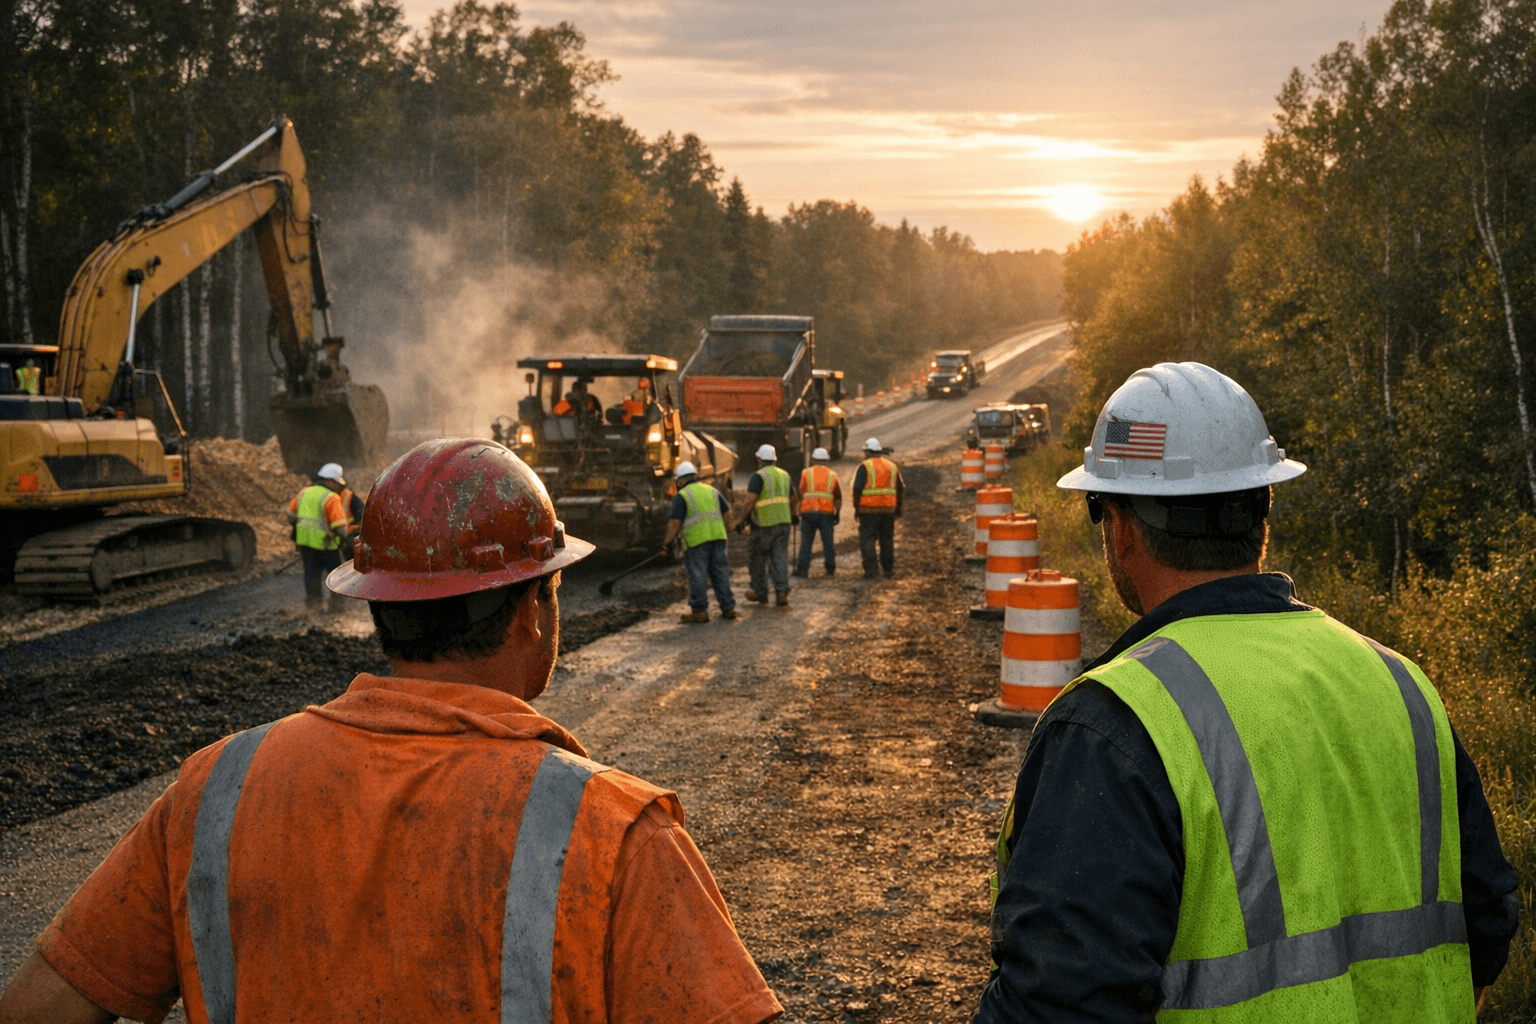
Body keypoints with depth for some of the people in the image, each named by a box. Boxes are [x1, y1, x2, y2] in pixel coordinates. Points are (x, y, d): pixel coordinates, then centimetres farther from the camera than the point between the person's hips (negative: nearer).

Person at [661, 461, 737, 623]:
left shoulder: (681, 496, -4)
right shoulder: (712, 491, 15)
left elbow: (674, 522, -10)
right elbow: (727, 513, 16)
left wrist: (667, 541, 0)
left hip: (696, 541, -5)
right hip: (717, 537, 6)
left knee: (697, 575, 1)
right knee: (721, 572, 10)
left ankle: (700, 611, 3)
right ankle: (728, 607, 14)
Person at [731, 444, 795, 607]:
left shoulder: (758, 477, -10)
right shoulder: (785, 475, 12)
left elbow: (750, 501, -18)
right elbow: (793, 498, 23)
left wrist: (741, 519, -10)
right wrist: (792, 515, 40)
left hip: (764, 525, -6)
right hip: (783, 522, 6)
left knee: (757, 558, 9)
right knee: (780, 558, 6)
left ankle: (760, 592, 18)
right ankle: (782, 592, -6)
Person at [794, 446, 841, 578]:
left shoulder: (806, 472, 4)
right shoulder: (832, 474, 8)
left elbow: (800, 493, 3)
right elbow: (838, 497, 7)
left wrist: (798, 509, 13)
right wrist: (838, 513, 13)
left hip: (808, 511, -1)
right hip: (826, 513, 1)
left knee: (806, 541, 4)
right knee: (827, 541, 8)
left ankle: (802, 568, 3)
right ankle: (830, 568, 11)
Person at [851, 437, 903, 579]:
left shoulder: (864, 466, -6)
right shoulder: (892, 466, 11)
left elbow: (857, 488, -12)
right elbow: (901, 489, 14)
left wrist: (856, 507, -3)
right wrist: (898, 507, 21)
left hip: (869, 510, -5)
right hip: (889, 509, 5)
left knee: (867, 539, 0)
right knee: (887, 539, 14)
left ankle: (871, 569, -9)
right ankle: (888, 570, 17)